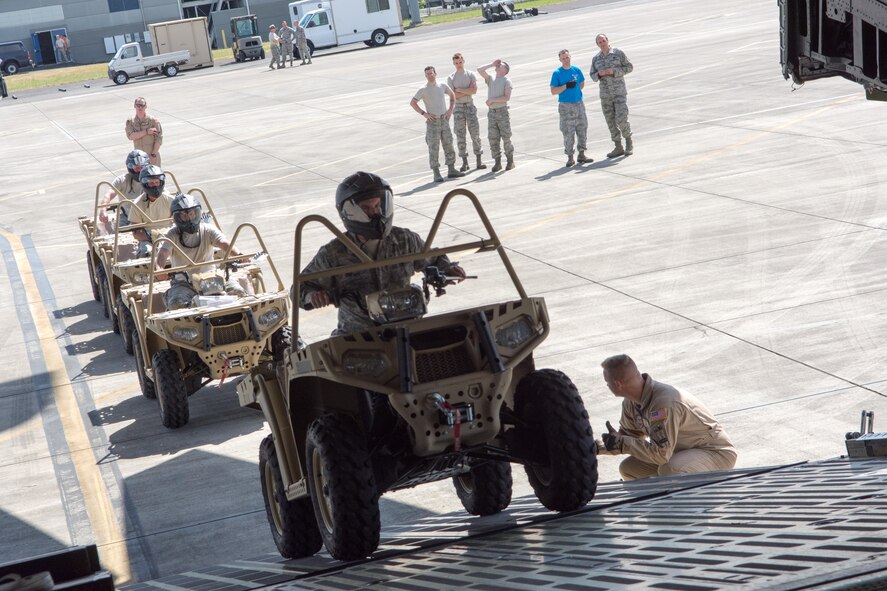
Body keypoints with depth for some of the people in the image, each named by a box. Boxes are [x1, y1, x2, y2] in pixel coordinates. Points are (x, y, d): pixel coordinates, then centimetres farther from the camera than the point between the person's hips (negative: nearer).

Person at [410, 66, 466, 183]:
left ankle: (451, 170, 18)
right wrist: (423, 113, -11)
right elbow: (412, 103, -5)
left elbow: (452, 95, 21)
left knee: (449, 146, 8)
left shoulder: (442, 86, 5)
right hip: (432, 121, -4)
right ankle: (436, 173, -2)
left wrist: (450, 109, 10)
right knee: (433, 148, -4)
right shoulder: (423, 90, -6)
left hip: (444, 120, 4)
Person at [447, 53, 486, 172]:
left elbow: (474, 90, -10)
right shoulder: (451, 78, 3)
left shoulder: (471, 75, 5)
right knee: (460, 135, 0)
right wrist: (467, 91, -8)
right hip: (458, 107, 0)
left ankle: (479, 160, 5)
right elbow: (453, 95, -8)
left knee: (475, 132, 0)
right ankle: (465, 162, 6)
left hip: (470, 105, 0)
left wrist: (460, 90, -9)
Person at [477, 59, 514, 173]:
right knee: (493, 139, 1)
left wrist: (492, 100, -11)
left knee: (506, 138, -1)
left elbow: (507, 97, -10)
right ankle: (497, 162, 6)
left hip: (502, 112, -4)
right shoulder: (490, 79, 15)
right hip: (492, 112, 4)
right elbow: (479, 70, 3)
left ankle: (510, 161, 8)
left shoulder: (507, 81, 1)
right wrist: (492, 64, 7)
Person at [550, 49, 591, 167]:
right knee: (568, 132, -3)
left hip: (579, 103, 4)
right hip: (565, 105, -4)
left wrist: (574, 91, 7)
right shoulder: (557, 73, -6)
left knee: (582, 129, 7)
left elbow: (582, 84, 20)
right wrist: (566, 86, -19)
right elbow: (553, 91, -10)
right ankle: (570, 157, 2)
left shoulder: (576, 70, 5)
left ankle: (581, 154, 17)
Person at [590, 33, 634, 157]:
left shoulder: (618, 53, -4)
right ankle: (618, 148, 13)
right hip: (605, 95, 4)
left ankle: (629, 142, 11)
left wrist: (613, 71, -17)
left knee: (621, 119, -13)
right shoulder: (596, 59, 6)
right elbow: (593, 75, 12)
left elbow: (629, 67, -4)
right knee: (611, 121, 4)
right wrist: (599, 74, -12)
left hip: (620, 92, -4)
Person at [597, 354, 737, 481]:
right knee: (628, 469, 0)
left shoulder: (663, 403, -32)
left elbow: (662, 454, -32)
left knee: (669, 471, -36)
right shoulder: (631, 402, -5)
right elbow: (628, 439, 9)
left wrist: (621, 442, -26)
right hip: (682, 450, 9)